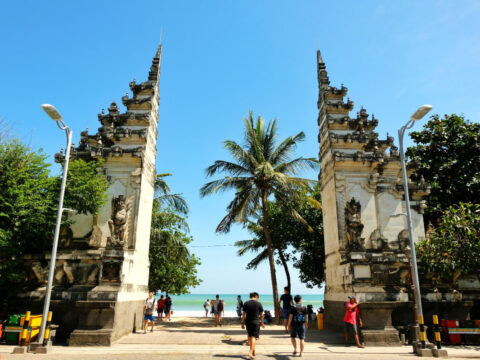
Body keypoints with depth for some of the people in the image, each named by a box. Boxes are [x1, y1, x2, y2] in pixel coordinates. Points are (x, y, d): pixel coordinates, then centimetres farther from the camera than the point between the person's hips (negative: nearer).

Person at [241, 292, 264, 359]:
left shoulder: (246, 303, 1)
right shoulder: (259, 304, -4)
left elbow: (244, 314, 3)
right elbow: (261, 315, 3)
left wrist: (242, 323, 10)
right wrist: (262, 323, 16)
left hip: (248, 322, 3)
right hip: (256, 322, -3)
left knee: (250, 336, 16)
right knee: (254, 337, -1)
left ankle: (253, 351, 27)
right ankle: (250, 352, -13)